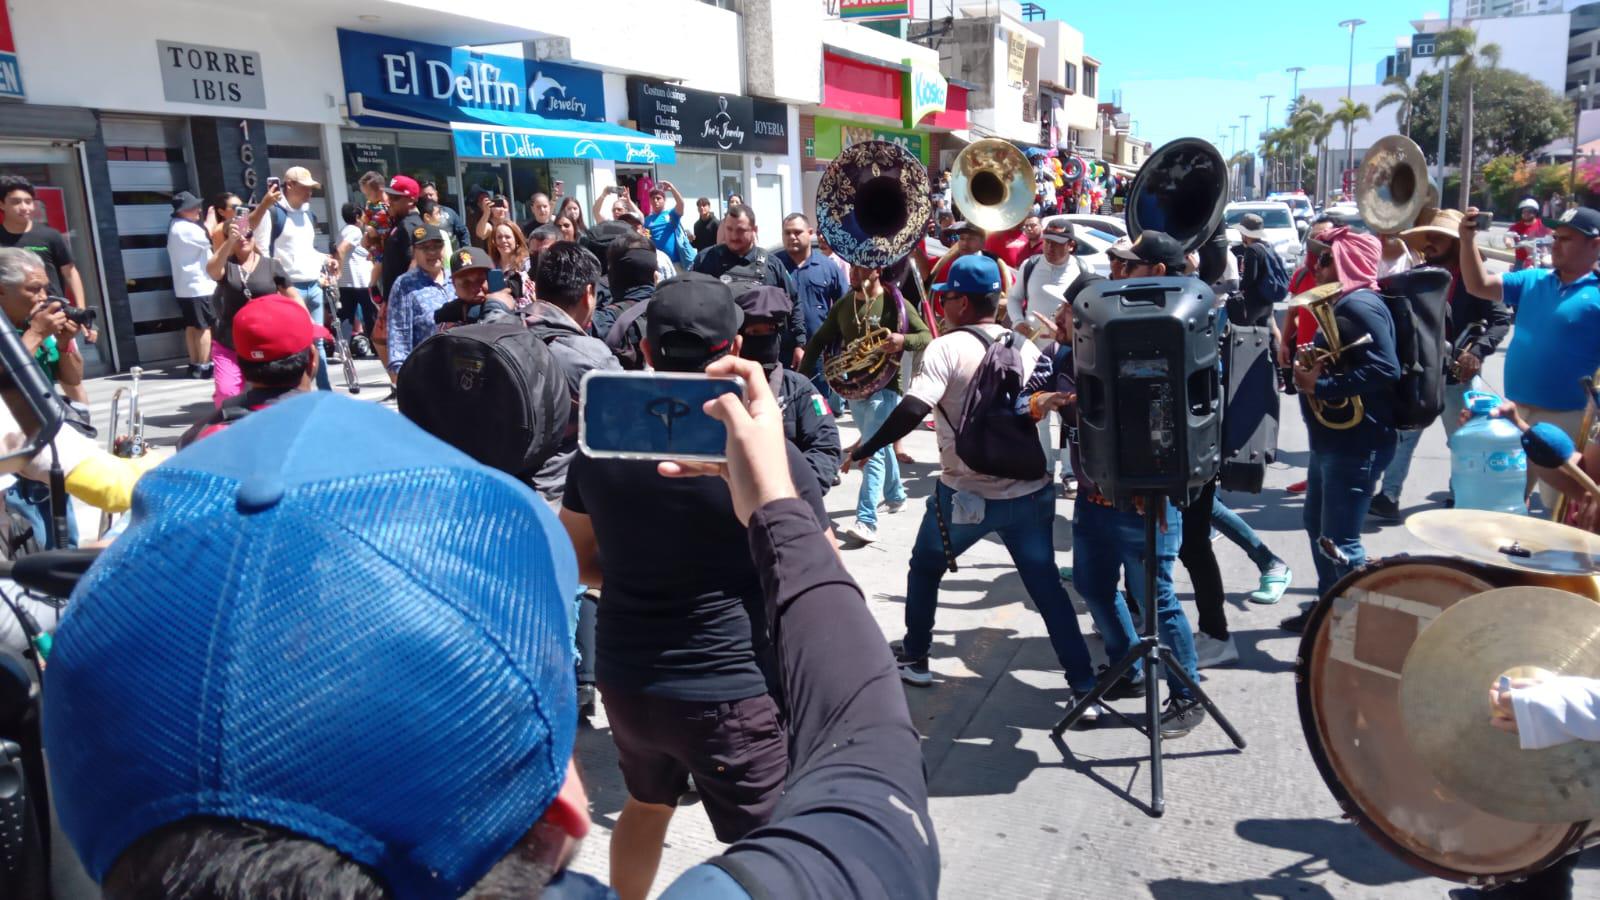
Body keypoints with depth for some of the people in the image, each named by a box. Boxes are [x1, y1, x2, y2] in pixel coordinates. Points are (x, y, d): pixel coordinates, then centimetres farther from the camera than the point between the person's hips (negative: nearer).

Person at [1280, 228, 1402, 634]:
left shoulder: (1360, 306, -16)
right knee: (1318, 527, 21)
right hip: (1332, 440, 11)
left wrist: (1320, 386, -23)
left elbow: (1385, 369, -27)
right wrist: (1309, 372, 4)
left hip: (1356, 444, -11)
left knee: (1339, 542, -7)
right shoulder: (1343, 304, 16)